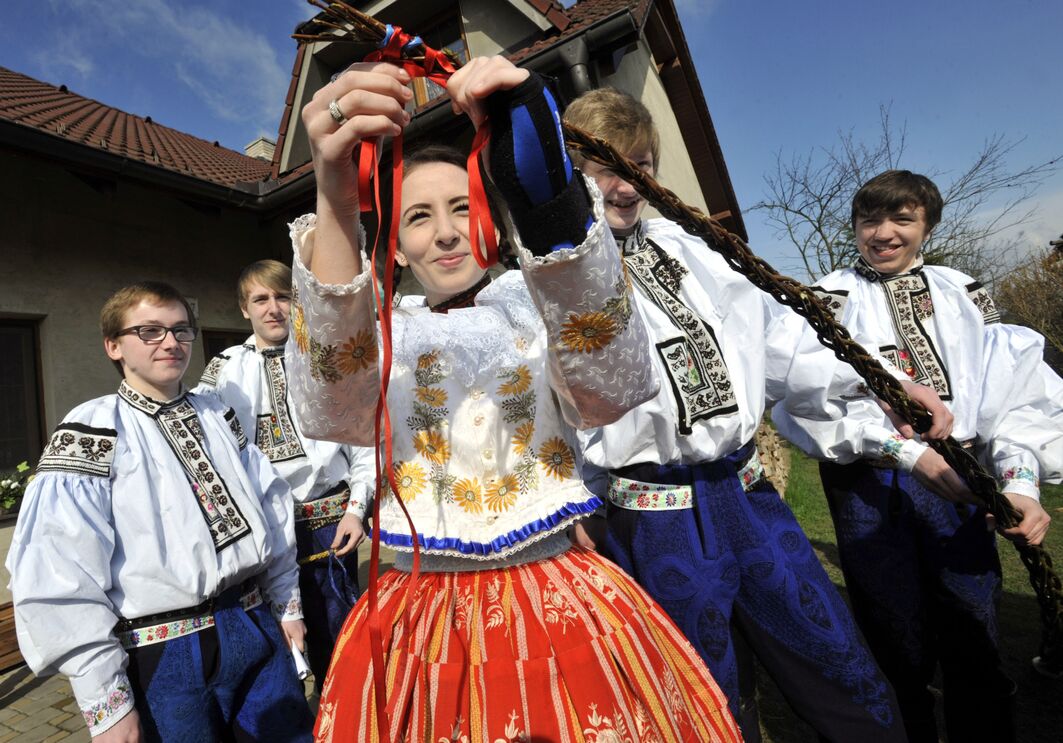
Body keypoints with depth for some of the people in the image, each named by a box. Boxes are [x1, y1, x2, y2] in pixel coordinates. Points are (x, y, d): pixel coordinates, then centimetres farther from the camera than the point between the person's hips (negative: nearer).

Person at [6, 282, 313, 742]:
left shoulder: (217, 417, 9)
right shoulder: (92, 434, -8)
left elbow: (271, 510, 11)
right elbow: (63, 580, -12)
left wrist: (287, 604, 10)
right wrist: (106, 703, -11)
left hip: (258, 631, 5)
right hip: (166, 657, -5)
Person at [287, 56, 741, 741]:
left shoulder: (534, 306, 0)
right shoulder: (378, 337, 3)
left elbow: (614, 387, -21)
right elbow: (332, 413, -19)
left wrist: (545, 185, -34)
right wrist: (336, 206, -34)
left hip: (563, 603, 0)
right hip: (423, 624, 1)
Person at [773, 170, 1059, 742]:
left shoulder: (965, 295, 12)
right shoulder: (828, 299, 1)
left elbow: (1014, 391, 5)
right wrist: (910, 452, -18)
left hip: (959, 481, 3)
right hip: (869, 486, -3)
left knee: (975, 642, 10)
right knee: (902, 652, 8)